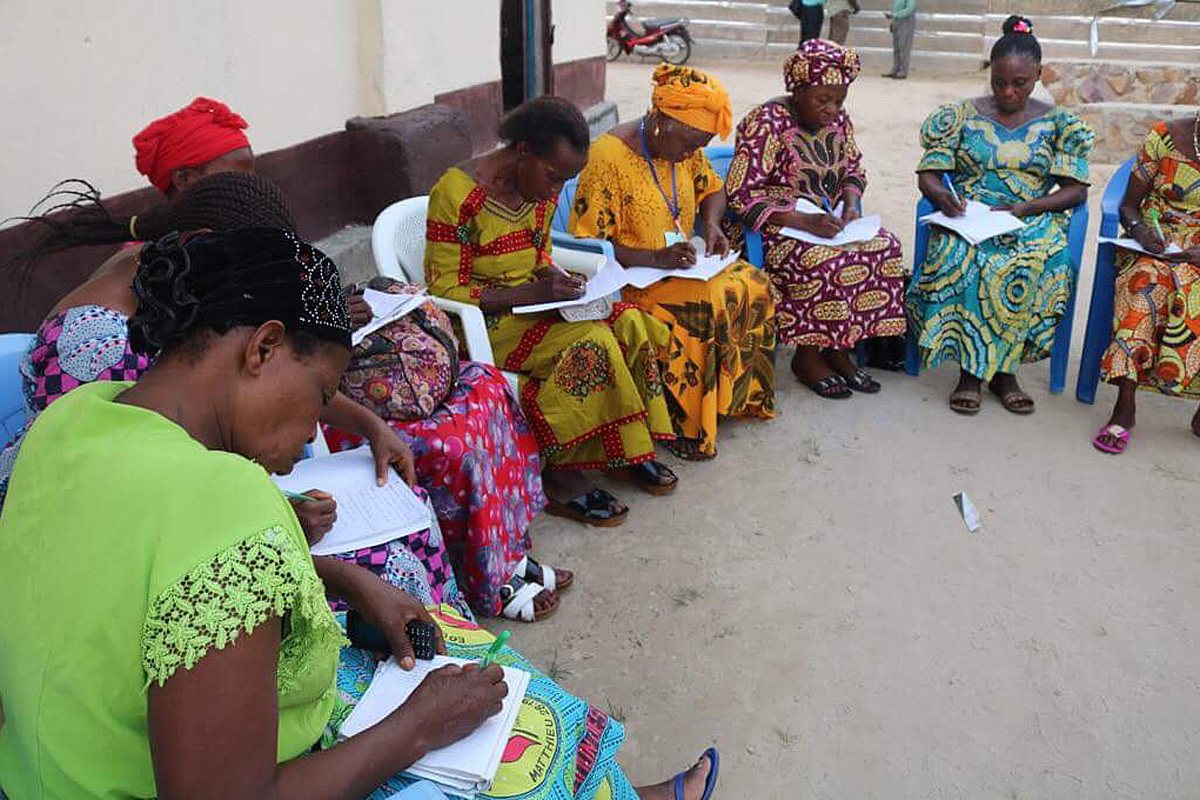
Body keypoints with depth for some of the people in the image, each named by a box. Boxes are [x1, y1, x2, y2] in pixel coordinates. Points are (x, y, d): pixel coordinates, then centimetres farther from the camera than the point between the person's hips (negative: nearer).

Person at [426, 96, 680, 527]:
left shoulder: (541, 187, 4)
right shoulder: (458, 193, -20)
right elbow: (445, 291, -18)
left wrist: (555, 279, -4)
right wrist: (530, 294, -26)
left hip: (532, 298, 8)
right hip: (481, 319, -8)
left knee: (628, 322, -14)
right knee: (590, 340, -28)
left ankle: (627, 452, -3)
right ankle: (560, 474, -15)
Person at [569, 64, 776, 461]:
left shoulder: (684, 145, 2)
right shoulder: (609, 157, -21)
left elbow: (711, 188, 22)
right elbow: (586, 246, -21)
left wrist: (711, 225, -1)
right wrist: (655, 257, -29)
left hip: (677, 261, 8)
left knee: (753, 285, -12)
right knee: (705, 305, -30)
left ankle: (735, 396, 2)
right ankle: (680, 423, -17)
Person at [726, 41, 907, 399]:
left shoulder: (837, 118, 5)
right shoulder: (767, 124, -16)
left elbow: (854, 168, 21)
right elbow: (740, 195, -21)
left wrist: (851, 202, -3)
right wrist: (802, 221, -28)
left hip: (828, 220, 7)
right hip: (777, 227, -7)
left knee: (885, 246, -17)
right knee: (825, 261, -33)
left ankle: (839, 349, -7)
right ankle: (807, 356, -11)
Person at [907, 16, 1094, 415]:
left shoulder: (1058, 124, 10)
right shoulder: (962, 116, 9)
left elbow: (1076, 189, 5)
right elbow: (927, 175, 8)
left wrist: (1025, 208, -13)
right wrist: (943, 195, -17)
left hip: (1032, 220, 0)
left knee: (1039, 263, -35)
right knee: (960, 258, -36)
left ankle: (999, 366, -21)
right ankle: (971, 368, -25)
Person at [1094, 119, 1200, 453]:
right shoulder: (1164, 137, 0)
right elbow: (1129, 205, 5)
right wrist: (1139, 228, -19)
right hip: (1155, 245, 0)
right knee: (1147, 277, -36)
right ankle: (1125, 406, -37)